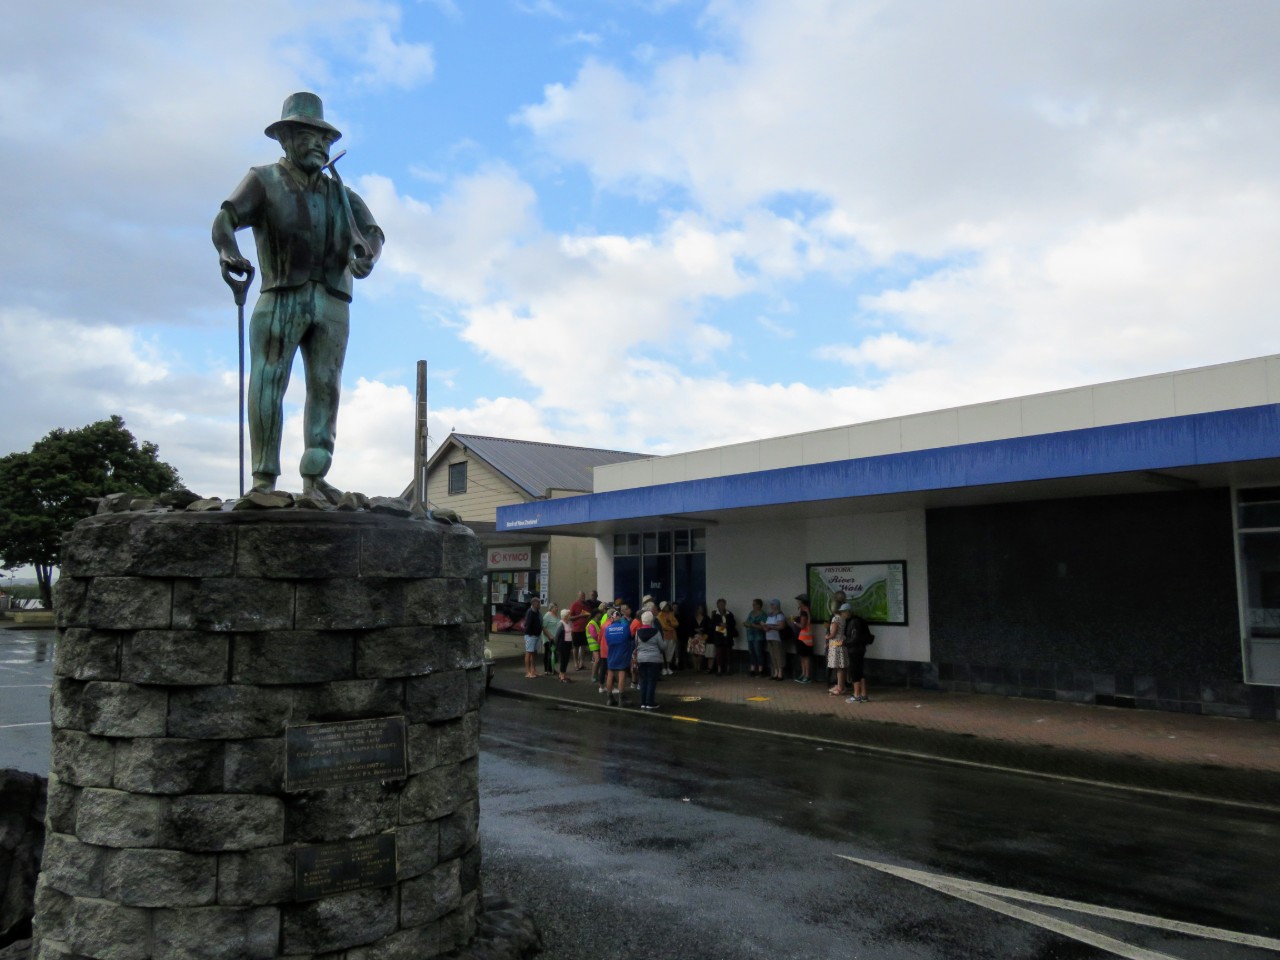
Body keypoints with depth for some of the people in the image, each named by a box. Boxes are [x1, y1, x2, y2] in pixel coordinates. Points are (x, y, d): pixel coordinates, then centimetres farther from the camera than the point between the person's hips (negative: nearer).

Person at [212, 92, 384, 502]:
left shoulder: (341, 194, 21)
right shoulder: (265, 181, 10)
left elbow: (372, 232, 6)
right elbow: (226, 219, -5)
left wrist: (367, 256, -18)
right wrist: (228, 252, -27)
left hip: (331, 303, 3)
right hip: (281, 298, -3)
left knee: (325, 388, -1)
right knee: (267, 385, -9)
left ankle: (314, 479, 2)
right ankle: (264, 479, -7)